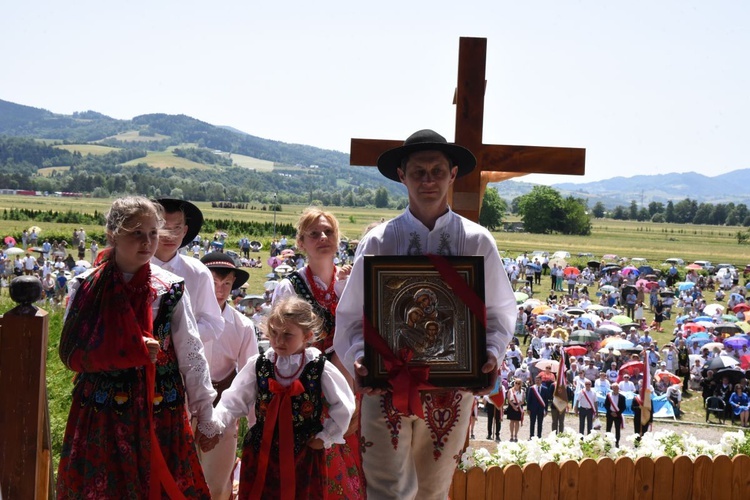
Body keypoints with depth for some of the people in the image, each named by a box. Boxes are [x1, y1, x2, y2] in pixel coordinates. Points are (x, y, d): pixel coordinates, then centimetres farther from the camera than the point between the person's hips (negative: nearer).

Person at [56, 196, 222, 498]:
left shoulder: (170, 289, -4)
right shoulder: (86, 287, -4)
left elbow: (191, 356, 0)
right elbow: (71, 353, -5)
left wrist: (205, 416, 0)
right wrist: (134, 352, -17)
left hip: (159, 415, 0)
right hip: (101, 416, 0)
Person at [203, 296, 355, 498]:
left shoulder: (320, 368, -12)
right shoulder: (258, 365, -7)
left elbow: (344, 405, -2)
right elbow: (234, 400, -8)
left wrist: (325, 437, 0)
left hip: (304, 455, -2)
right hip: (261, 452, 2)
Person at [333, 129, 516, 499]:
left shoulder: (477, 242, 1)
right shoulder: (378, 242, -1)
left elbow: (499, 312, 6)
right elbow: (353, 315, 3)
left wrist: (492, 353, -13)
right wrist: (359, 357, -16)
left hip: (452, 388, 2)